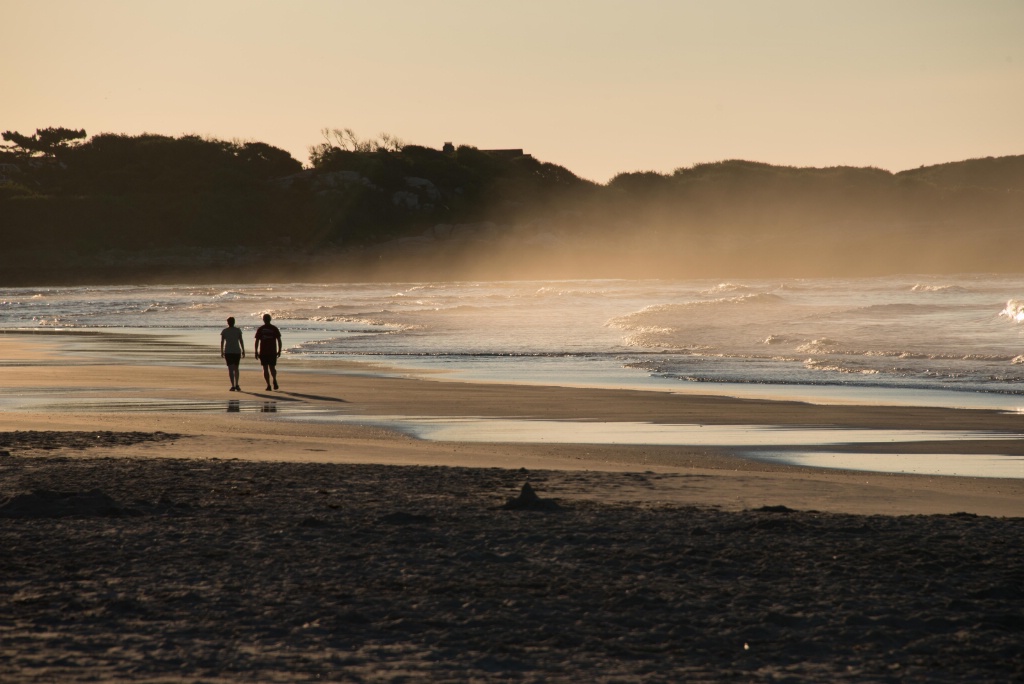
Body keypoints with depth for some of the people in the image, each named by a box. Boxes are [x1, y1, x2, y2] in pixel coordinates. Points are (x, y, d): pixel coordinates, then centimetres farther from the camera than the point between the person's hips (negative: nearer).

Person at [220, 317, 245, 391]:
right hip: (237, 351, 1)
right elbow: (241, 341, -2)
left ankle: (233, 386, -11)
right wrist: (243, 351, 2)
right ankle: (236, 385, 6)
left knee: (230, 369, -2)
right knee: (236, 368, 15)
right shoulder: (238, 330, 1)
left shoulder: (224, 331, 0)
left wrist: (222, 352, 6)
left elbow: (222, 342, -1)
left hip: (228, 352, -1)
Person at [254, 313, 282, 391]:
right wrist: (279, 351, 7)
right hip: (273, 352, 1)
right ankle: (274, 380, -14)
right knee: (272, 368, 12)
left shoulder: (260, 329, 1)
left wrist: (256, 352, 2)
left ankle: (268, 385, -4)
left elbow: (257, 341, -2)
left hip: (263, 352, -1)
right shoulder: (274, 328, 2)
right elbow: (279, 340, -1)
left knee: (265, 368, 4)